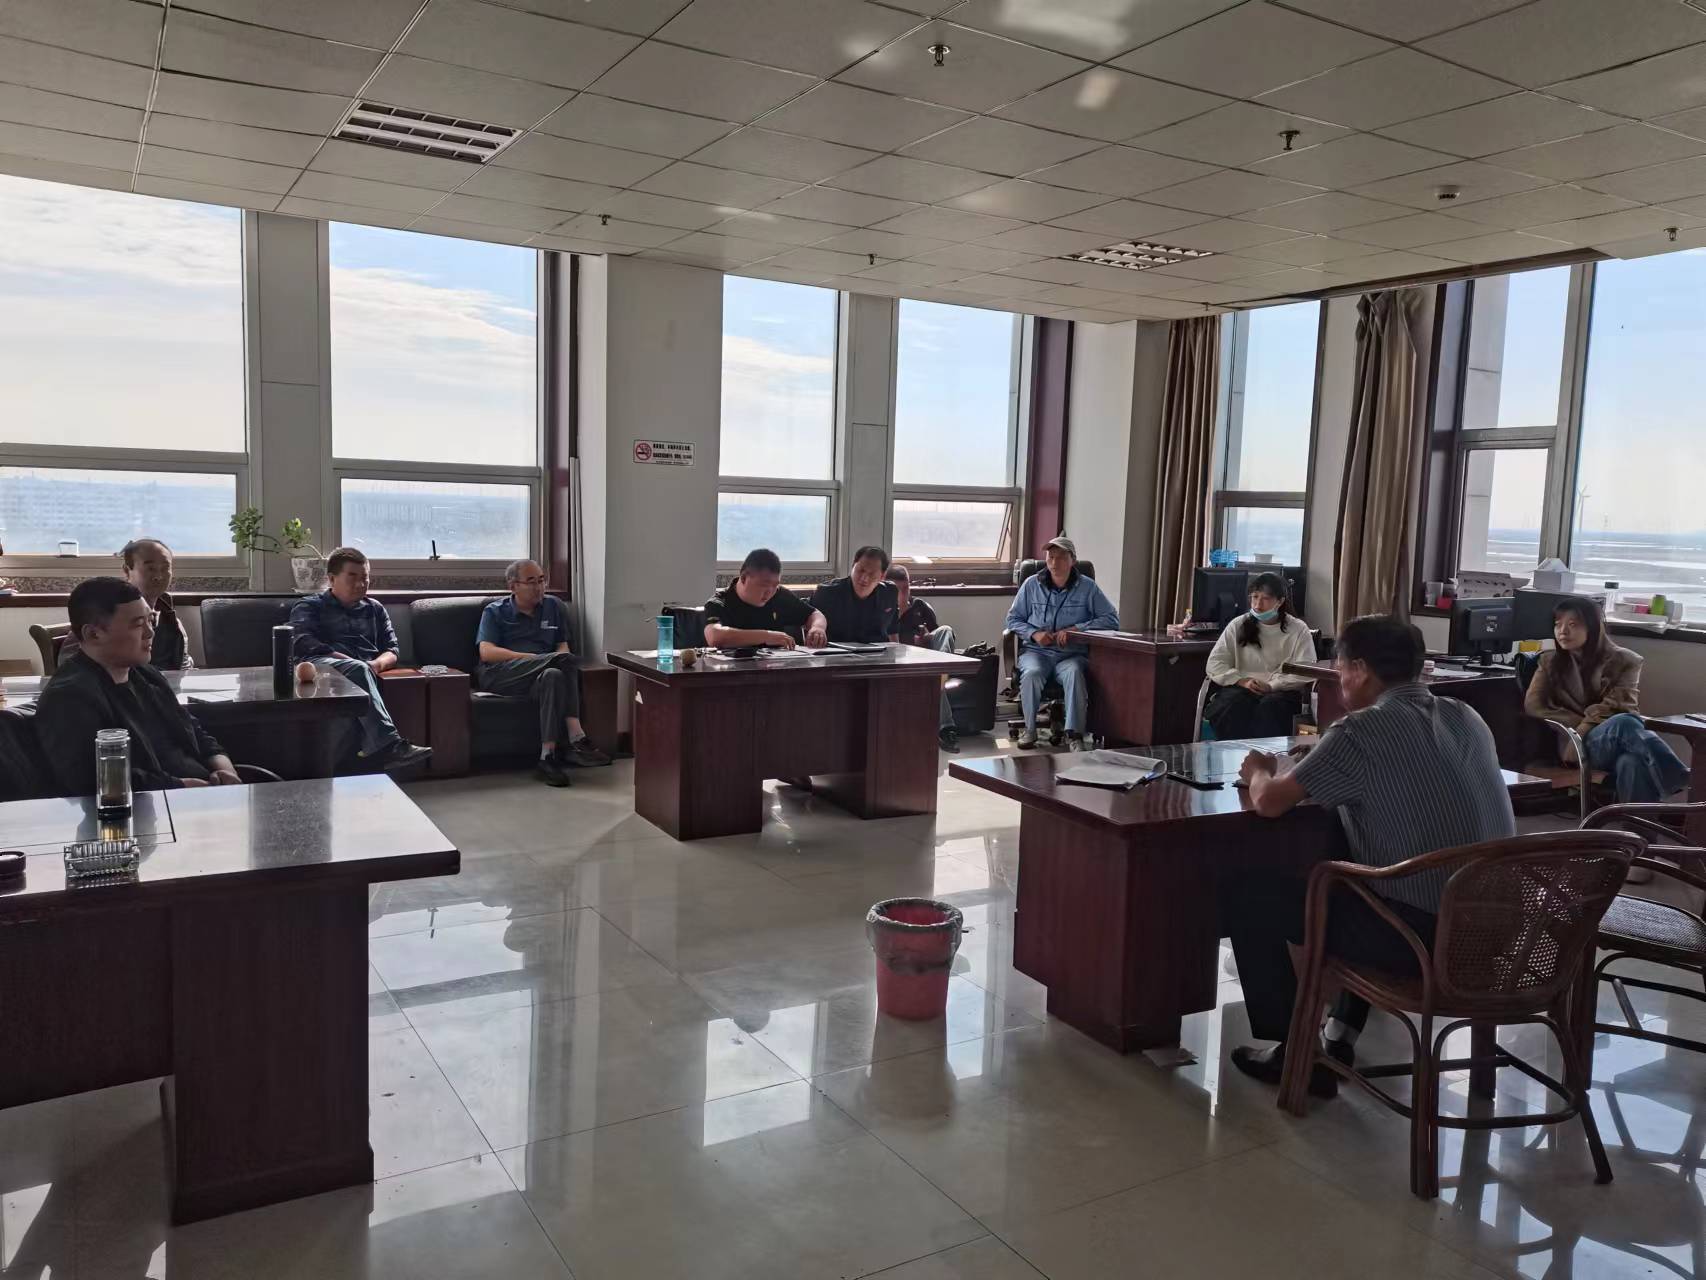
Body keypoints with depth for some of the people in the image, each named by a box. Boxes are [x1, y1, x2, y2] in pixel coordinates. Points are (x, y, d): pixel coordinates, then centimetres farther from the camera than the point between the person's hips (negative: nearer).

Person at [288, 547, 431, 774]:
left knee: (362, 669, -38)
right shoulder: (309, 606, 22)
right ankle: (388, 745, -55)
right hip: (319, 664, -3)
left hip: (364, 668, 3)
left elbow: (391, 651, 22)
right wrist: (349, 661, -13)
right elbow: (302, 643, 1)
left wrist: (377, 663, -5)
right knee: (358, 669, -39)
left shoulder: (375, 609, 33)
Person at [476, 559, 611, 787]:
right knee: (566, 660, -30)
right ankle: (576, 738, -36)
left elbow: (563, 646, 20)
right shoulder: (494, 612, 11)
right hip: (498, 674, -4)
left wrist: (543, 663, -5)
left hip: (542, 673, 4)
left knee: (553, 676, -36)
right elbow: (486, 652, -3)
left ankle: (549, 757, -42)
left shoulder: (554, 607, 22)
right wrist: (531, 658, -14)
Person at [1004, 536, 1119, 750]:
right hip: (1036, 651, 1)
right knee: (1032, 673, -33)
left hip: (1071, 654, -1)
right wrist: (1034, 633, -9)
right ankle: (1030, 729, -15)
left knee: (1074, 673, -36)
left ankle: (1074, 733, -30)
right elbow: (1013, 619, 12)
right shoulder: (1031, 584, 7)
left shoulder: (1087, 587, 4)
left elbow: (1112, 619, -1)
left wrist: (1076, 629, -13)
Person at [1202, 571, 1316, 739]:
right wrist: (1242, 681, -11)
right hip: (1240, 688, 1)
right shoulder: (1238, 626, 15)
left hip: (1281, 690, -1)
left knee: (1270, 706, -36)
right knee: (1234, 703, -34)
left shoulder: (1298, 629, 10)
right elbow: (1215, 664, 7)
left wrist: (1271, 686, -18)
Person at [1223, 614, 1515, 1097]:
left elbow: (1269, 802, -11)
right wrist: (1302, 770, 22)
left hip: (1423, 938, -8)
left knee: (1244, 894, 6)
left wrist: (1259, 771, 13)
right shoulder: (1467, 719, 9)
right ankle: (1343, 1033, 35)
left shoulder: (1362, 730, -14)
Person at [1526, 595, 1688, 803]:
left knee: (1633, 762, -42)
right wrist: (1579, 723, -9)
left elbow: (1613, 708, -3)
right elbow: (1533, 705, 4)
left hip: (1620, 742, 1)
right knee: (1624, 724, -38)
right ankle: (1683, 784, -50)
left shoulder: (1624, 661, 10)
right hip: (1578, 746, -1)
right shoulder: (1550, 662, 17)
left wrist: (1582, 732, -17)